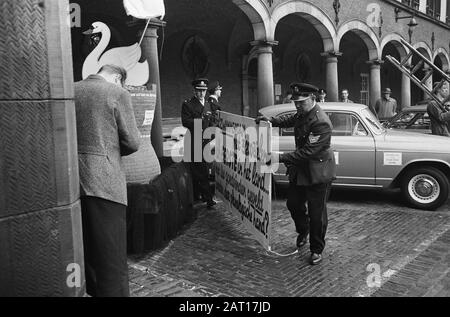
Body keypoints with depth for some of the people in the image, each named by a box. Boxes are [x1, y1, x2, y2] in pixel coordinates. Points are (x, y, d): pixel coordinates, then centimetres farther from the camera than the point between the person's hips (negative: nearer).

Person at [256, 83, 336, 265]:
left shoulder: (321, 122, -27)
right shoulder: (302, 113, 1)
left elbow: (308, 151, -30)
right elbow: (290, 121, 25)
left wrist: (281, 159, -31)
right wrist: (271, 121, 10)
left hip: (318, 173, -8)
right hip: (300, 169, 8)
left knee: (317, 213, 4)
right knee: (294, 204, 18)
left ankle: (317, 250, 22)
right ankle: (303, 231, 47)